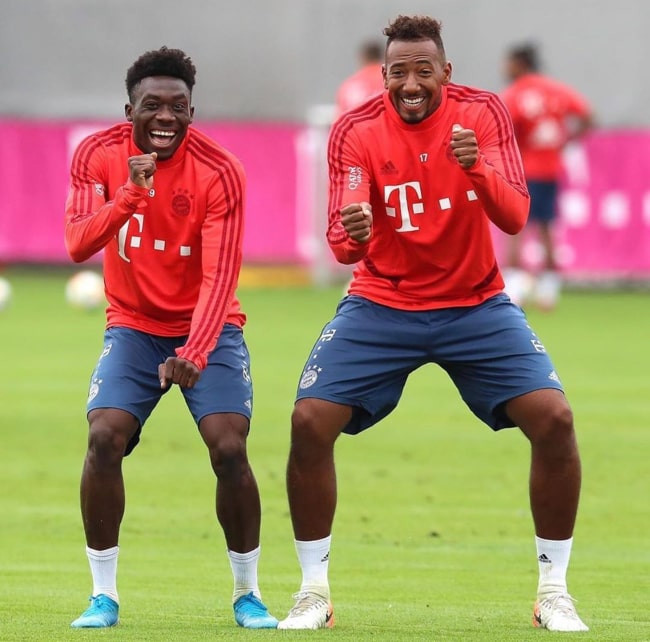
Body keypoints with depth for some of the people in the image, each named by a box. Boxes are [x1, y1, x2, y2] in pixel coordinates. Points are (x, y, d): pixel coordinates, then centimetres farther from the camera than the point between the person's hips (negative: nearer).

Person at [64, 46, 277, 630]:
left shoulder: (220, 172, -17)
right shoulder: (98, 155, -9)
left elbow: (220, 275, -23)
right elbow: (77, 246, -20)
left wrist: (193, 353, -36)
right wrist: (130, 195, -35)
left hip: (208, 329, -2)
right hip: (133, 328, 2)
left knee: (230, 449, -18)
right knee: (104, 437, -19)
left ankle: (248, 594, 0)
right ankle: (104, 595, -8)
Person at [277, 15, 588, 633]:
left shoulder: (482, 114, -10)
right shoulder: (356, 131, -12)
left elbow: (514, 219, -19)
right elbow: (344, 244, -18)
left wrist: (478, 169, -39)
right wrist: (351, 234, -43)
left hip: (476, 305, 0)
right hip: (382, 305, 0)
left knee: (554, 418, -16)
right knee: (309, 422, -16)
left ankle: (553, 592, -1)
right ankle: (314, 592, -1)